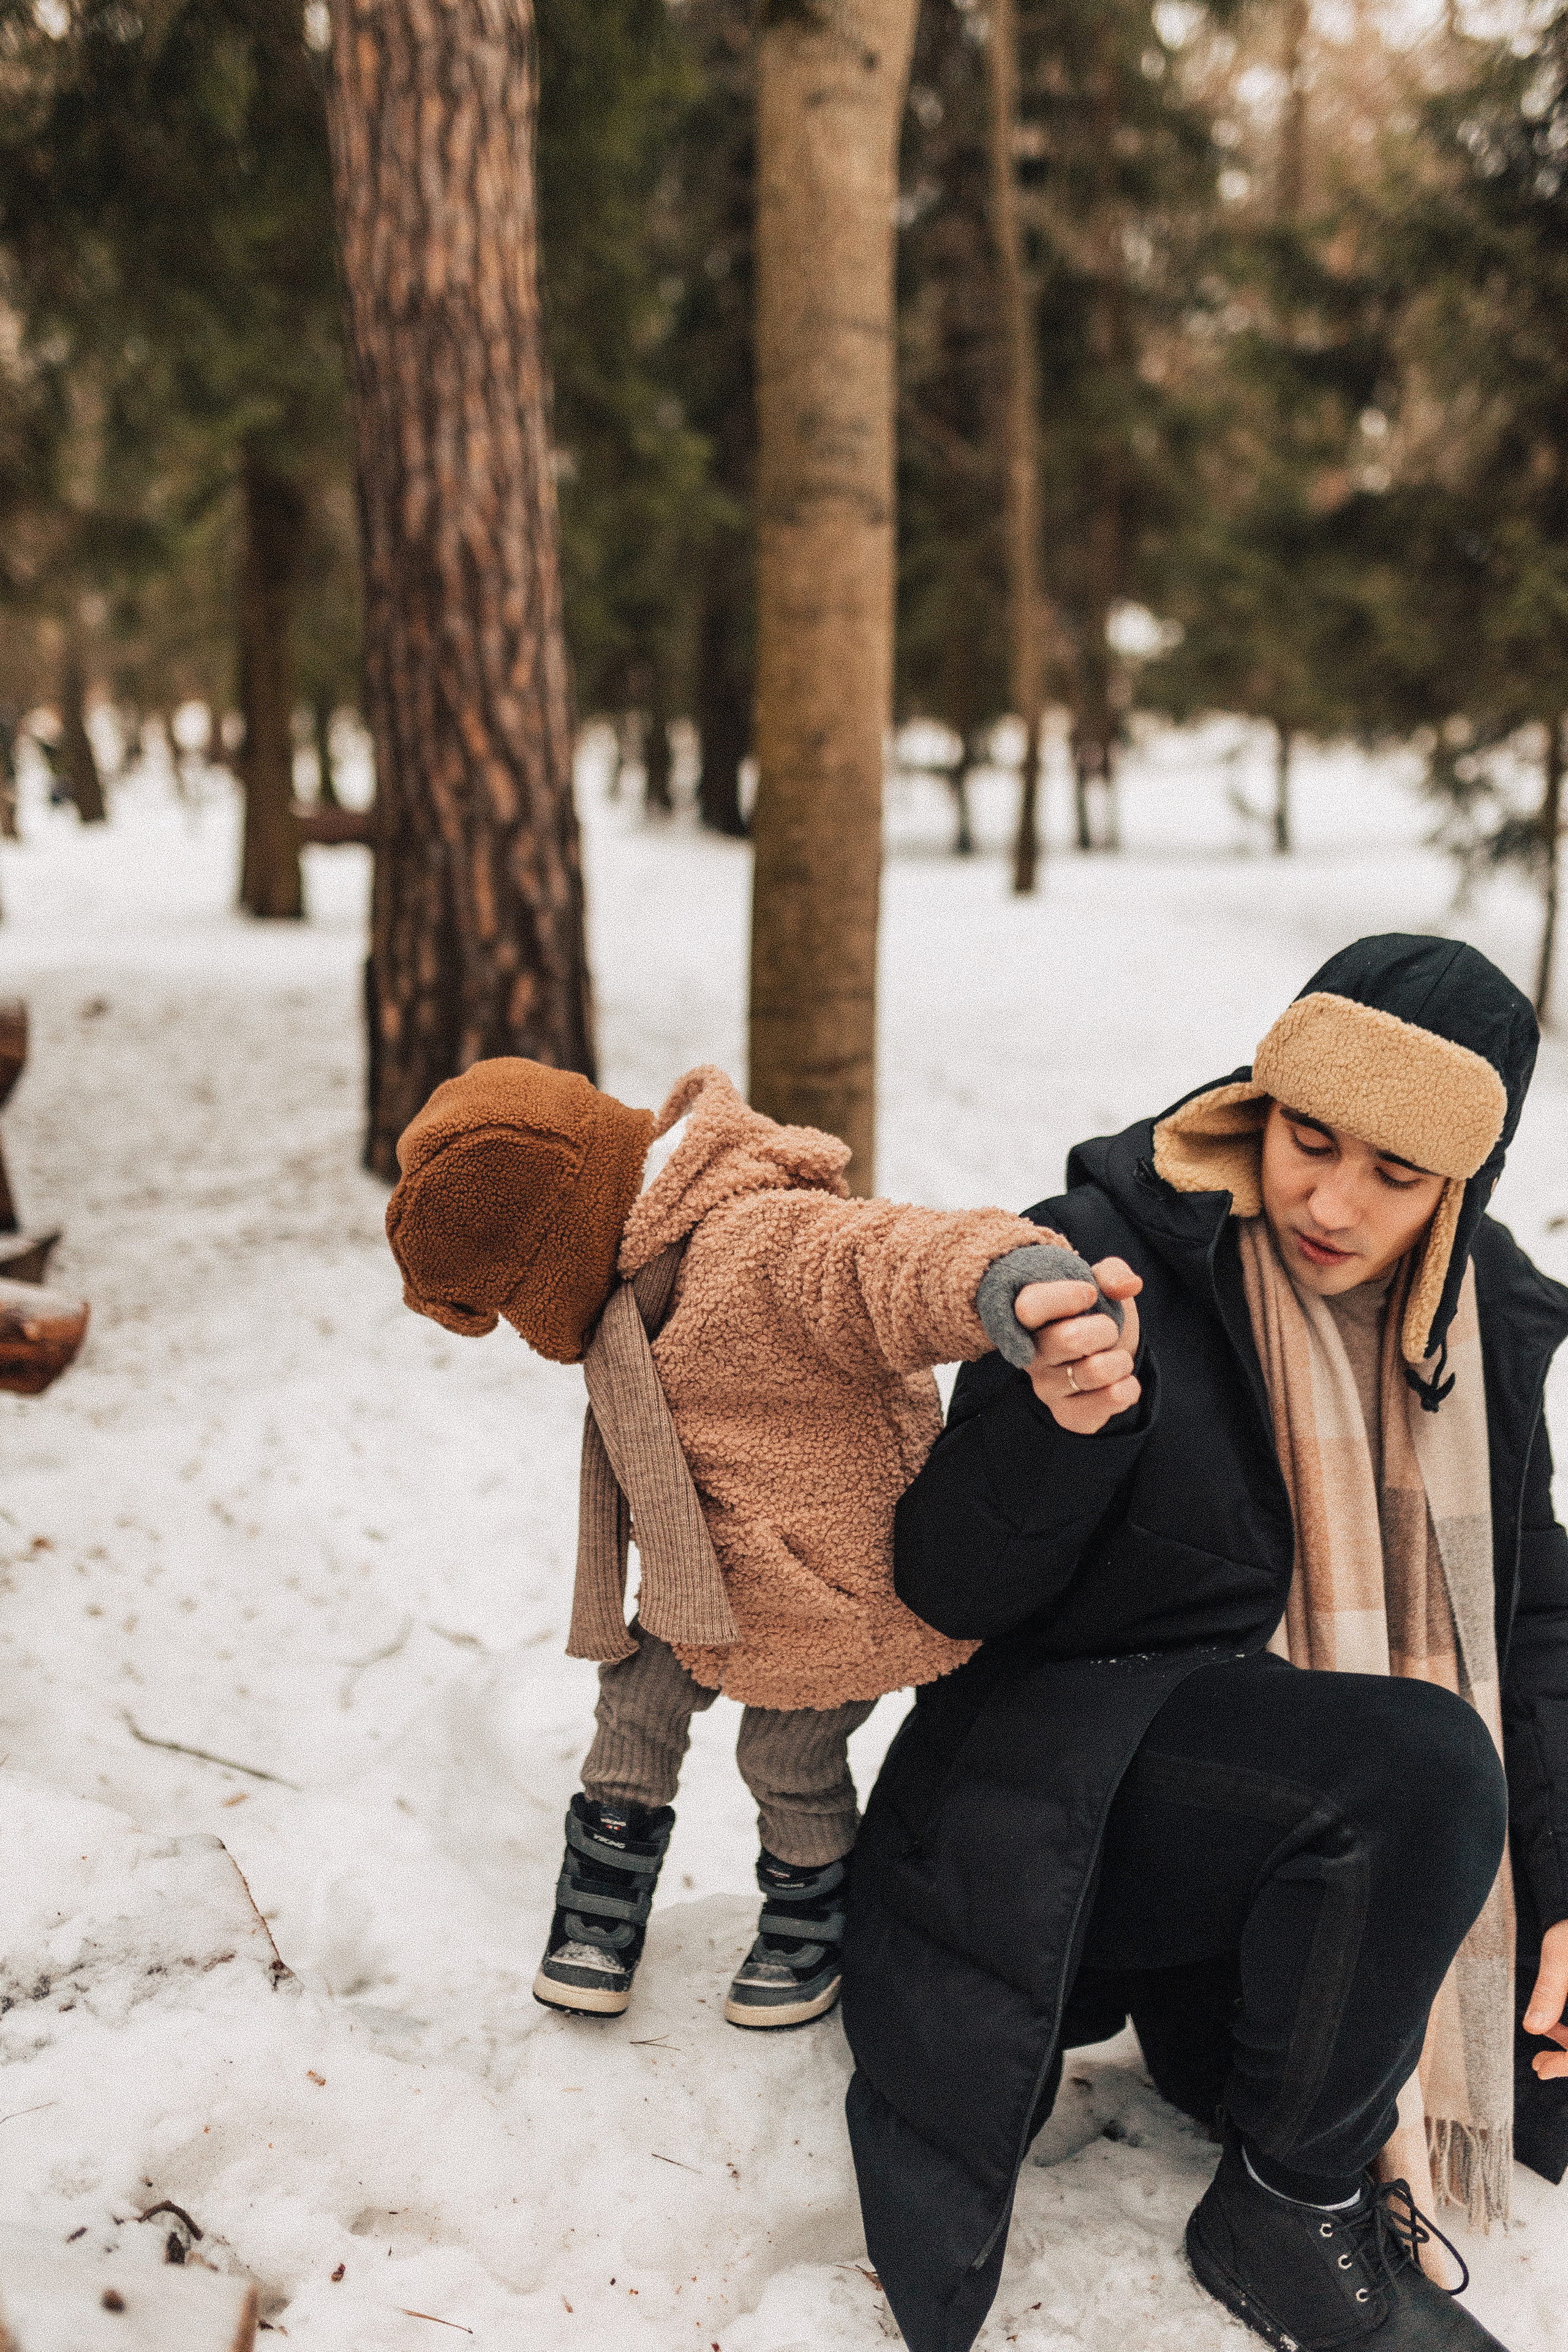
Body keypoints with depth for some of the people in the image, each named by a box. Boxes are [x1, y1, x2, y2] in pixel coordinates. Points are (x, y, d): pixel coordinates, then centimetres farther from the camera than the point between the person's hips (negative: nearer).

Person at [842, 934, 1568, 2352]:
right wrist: (1062, 1421, -36)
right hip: (1081, 1793, -6)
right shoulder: (1117, 1252, -17)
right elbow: (950, 1591, -16)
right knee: (1421, 1759, -31)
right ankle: (1291, 2211, -10)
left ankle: (1225, 2007, 19)